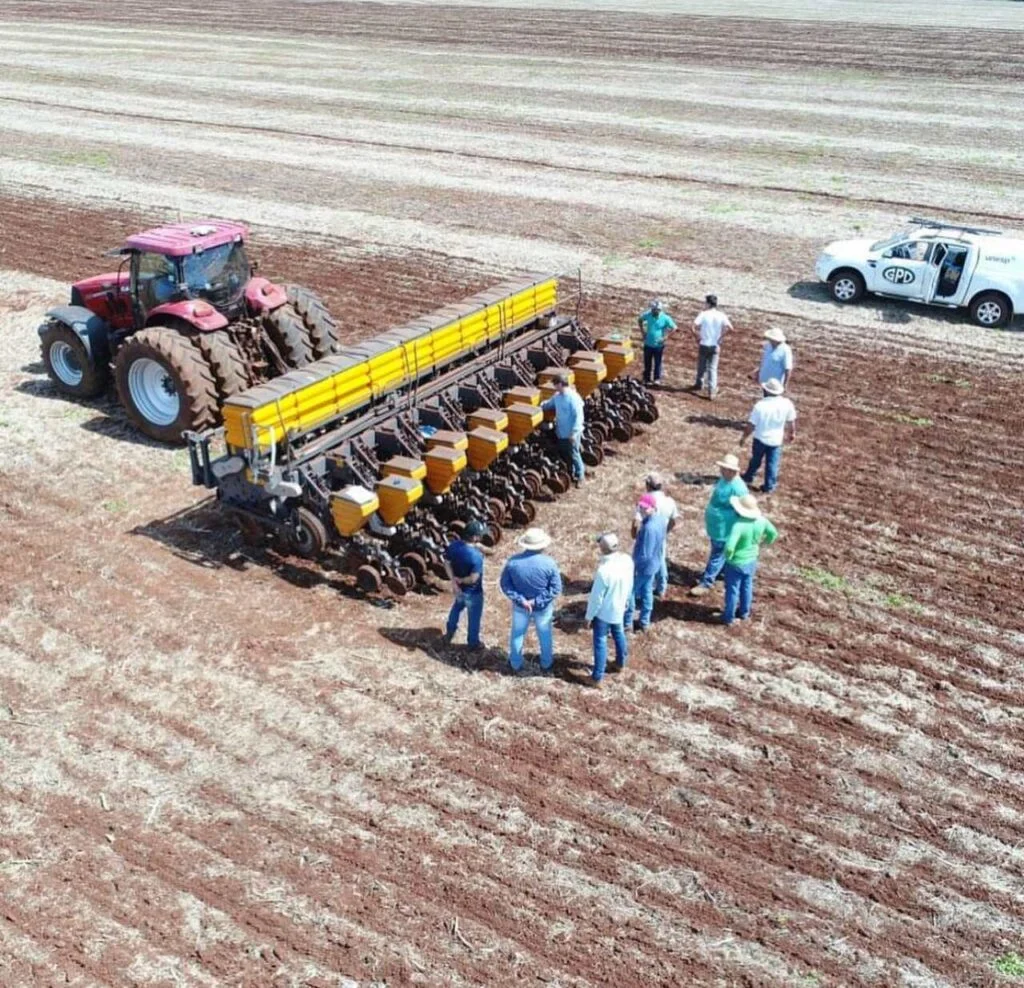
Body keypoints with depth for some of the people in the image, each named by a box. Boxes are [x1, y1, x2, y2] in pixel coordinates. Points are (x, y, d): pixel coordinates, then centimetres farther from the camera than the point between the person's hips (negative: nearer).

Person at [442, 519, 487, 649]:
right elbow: (473, 579, -31)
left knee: (457, 608, 35)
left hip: (459, 588, 6)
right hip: (473, 592, -6)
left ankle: (449, 633, 54)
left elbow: (447, 563, -5)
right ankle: (474, 643, 40)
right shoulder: (476, 556, -36)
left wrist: (454, 582, -7)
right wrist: (460, 580, -14)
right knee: (474, 617, 19)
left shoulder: (453, 545, -16)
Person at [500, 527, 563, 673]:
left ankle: (515, 664, 40)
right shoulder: (549, 563, -24)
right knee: (545, 635, 23)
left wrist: (521, 600, -15)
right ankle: (546, 663, 43)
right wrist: (537, 601, -17)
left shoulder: (513, 561, -19)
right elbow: (556, 588, -19)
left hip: (520, 606, 1)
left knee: (517, 634, 23)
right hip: (543, 607, -1)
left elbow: (505, 585, -13)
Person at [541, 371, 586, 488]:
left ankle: (580, 476, 17)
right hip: (561, 432, 8)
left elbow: (578, 416, -22)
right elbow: (548, 404, 22)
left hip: (571, 434, -8)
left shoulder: (573, 397, -22)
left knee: (574, 454, 3)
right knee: (565, 454, 19)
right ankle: (571, 473, 36)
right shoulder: (557, 396, 3)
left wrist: (574, 432, -23)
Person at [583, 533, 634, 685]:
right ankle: (620, 663, 49)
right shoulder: (627, 560, -18)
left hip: (604, 612, -6)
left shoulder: (604, 571, -37)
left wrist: (589, 616, -9)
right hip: (619, 608, 6)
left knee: (600, 642, 11)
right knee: (619, 634, 28)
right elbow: (630, 584, 1)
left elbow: (596, 598, -24)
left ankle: (597, 676, 24)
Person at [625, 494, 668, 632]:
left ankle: (627, 622, 25)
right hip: (654, 564, 9)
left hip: (643, 566, -9)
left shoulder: (649, 528, -35)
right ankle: (645, 622, 35)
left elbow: (645, 555, -30)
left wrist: (634, 565, -16)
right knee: (647, 591, 22)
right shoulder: (661, 519, -6)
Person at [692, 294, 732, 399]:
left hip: (704, 344, -1)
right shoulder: (721, 315, -4)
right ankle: (712, 391, -3)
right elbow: (729, 327, -17)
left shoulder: (704, 314, -10)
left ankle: (699, 384, 35)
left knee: (702, 366, 17)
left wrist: (697, 338, -7)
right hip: (715, 345, 1)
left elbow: (695, 326, -21)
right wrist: (720, 336, -3)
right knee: (713, 368, 4)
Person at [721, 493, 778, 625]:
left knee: (732, 590, 14)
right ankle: (744, 613, 43)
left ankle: (729, 617, 30)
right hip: (751, 561, 6)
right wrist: (762, 544, 18)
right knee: (747, 588, 25)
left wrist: (728, 556, -19)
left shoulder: (738, 525, -34)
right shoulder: (761, 521, -13)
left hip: (736, 563, -6)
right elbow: (773, 534, 5)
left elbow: (729, 546, -40)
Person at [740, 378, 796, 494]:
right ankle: (769, 487, 20)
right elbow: (791, 421, 0)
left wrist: (744, 437, -2)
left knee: (756, 460, 22)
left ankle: (748, 477, 42)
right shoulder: (786, 404, -13)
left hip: (760, 438, -1)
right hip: (776, 440, 1)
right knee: (772, 464, 13)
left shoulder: (760, 405, -21)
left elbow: (751, 425, -17)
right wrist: (792, 433, 17)